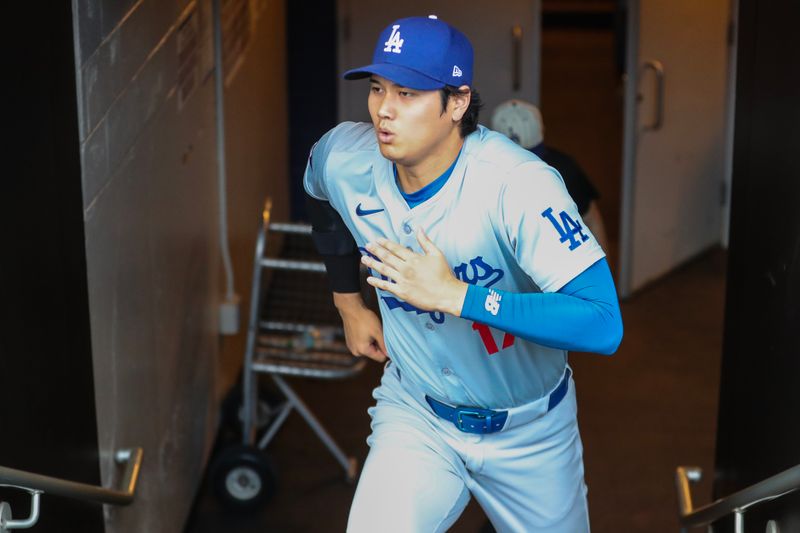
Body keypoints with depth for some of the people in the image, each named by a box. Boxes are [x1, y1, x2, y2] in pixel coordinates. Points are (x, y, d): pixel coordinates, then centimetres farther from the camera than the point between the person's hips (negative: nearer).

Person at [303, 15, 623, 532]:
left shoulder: (518, 184, -31)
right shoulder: (342, 160, -15)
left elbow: (604, 325, -39)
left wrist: (455, 295, -41)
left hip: (529, 432, -2)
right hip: (414, 415, 2)